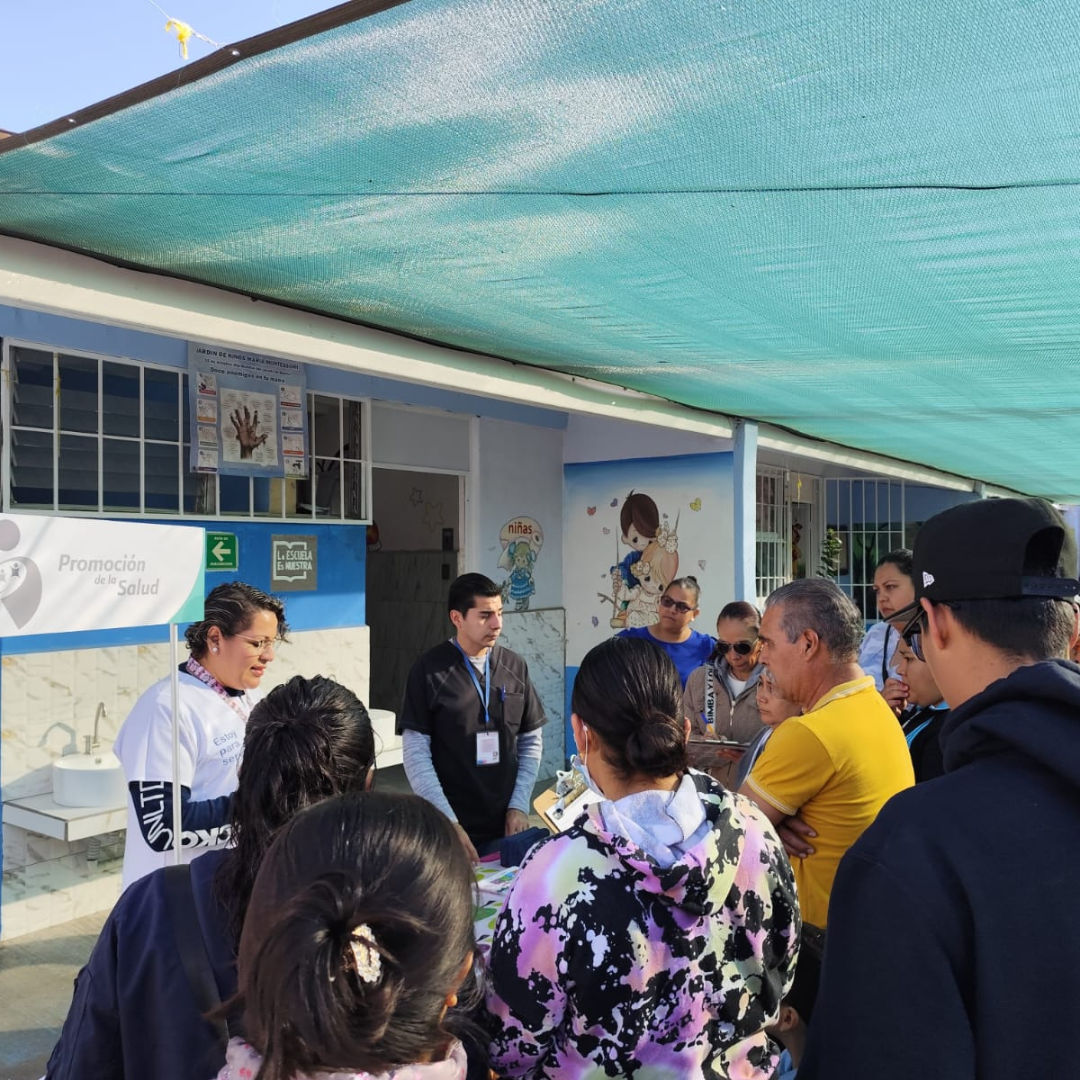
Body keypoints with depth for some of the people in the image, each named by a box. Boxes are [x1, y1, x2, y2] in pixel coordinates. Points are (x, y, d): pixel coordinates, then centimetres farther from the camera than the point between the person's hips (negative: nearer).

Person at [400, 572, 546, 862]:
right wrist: (447, 822, -15)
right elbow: (416, 753, -10)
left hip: (504, 824, 4)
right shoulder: (429, 671, -9)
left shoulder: (515, 667, 3)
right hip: (449, 826, -3)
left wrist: (519, 806, -2)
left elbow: (531, 742, 8)